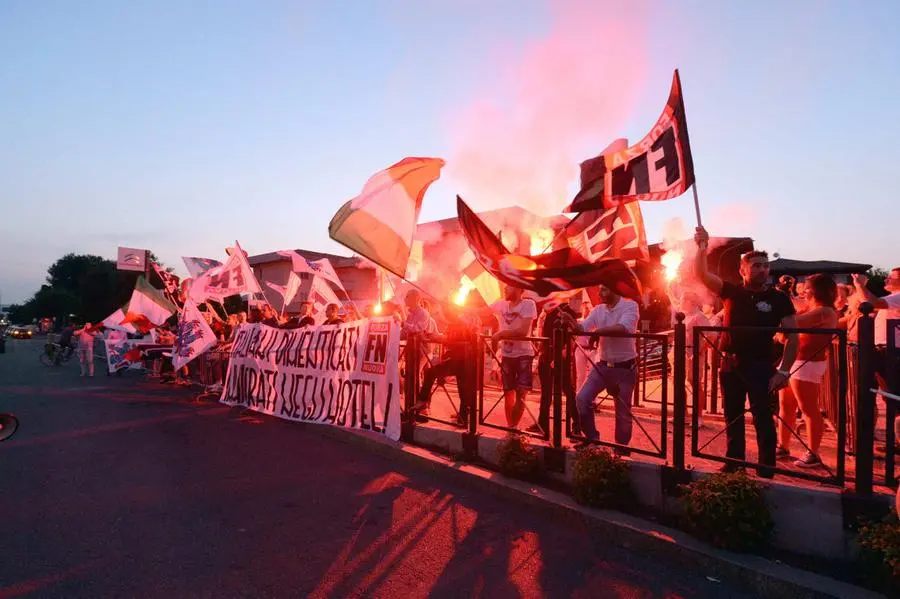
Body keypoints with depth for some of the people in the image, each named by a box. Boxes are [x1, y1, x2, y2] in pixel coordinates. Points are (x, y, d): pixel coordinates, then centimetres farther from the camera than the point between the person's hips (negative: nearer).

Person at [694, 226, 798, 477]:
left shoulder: (779, 299, -3)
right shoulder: (731, 292, 3)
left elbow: (792, 338, -5)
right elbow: (701, 274, -4)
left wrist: (783, 371, -13)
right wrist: (702, 247, -18)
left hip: (762, 366, -3)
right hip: (731, 364, 3)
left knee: (764, 421, 2)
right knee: (733, 418, 14)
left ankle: (766, 472, 14)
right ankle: (733, 464, 27)